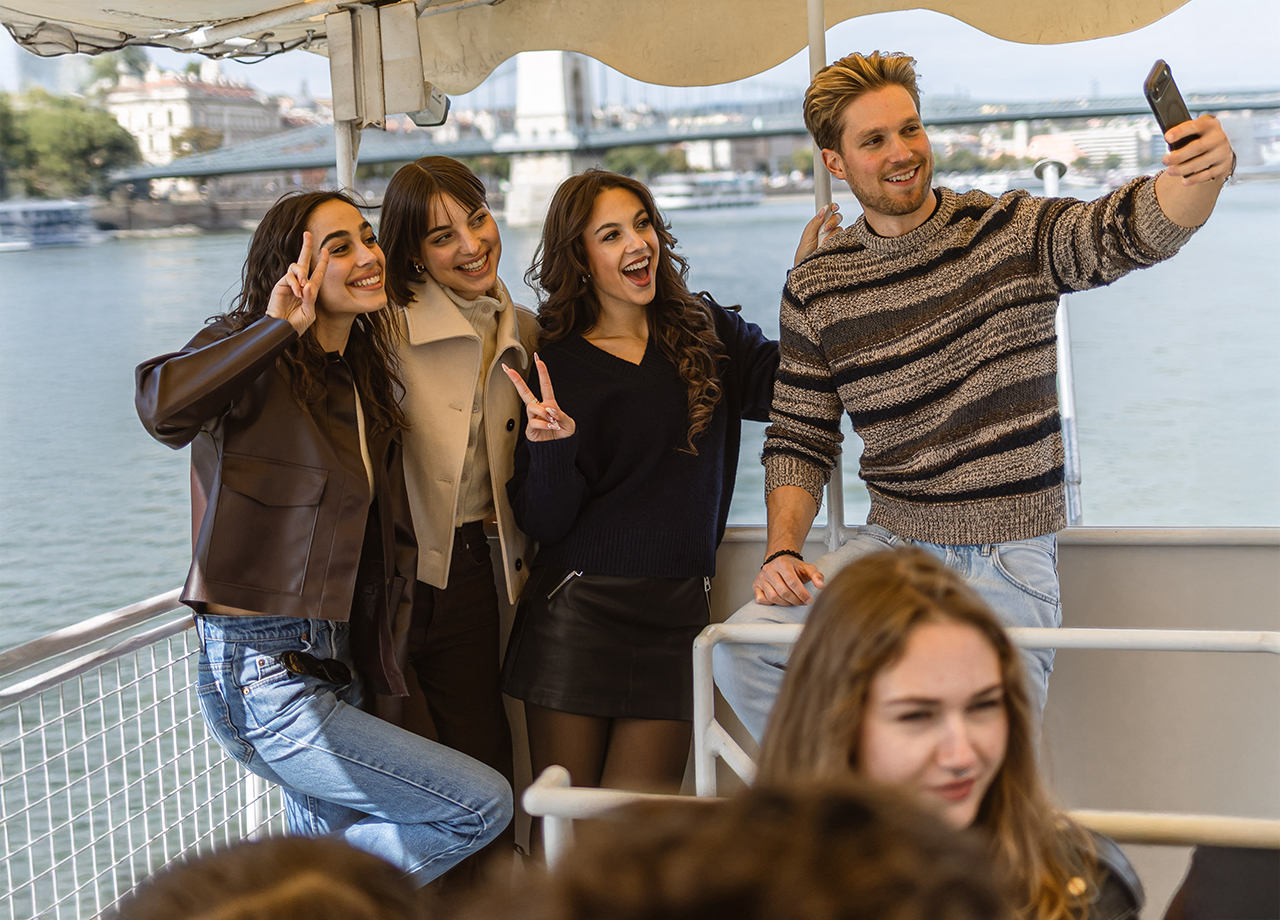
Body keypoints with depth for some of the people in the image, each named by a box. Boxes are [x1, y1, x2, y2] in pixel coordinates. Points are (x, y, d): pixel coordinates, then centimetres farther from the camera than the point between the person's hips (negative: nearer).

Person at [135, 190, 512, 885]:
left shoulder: (365, 380, 12)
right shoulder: (257, 364, -12)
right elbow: (163, 408, -35)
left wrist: (386, 645, 14)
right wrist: (279, 325, -27)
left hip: (333, 669, 8)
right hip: (261, 675, -8)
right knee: (483, 805, -7)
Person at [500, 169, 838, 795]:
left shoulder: (704, 330, 8)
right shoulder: (556, 363, -1)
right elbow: (541, 523, -5)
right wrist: (554, 445, -24)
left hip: (675, 615, 2)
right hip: (576, 613, -2)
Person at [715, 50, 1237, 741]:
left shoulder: (1012, 233, -3)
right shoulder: (816, 290, 3)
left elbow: (1131, 229, -21)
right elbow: (799, 441, 8)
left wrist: (1199, 175, -44)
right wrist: (782, 552, -9)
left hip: (1010, 561, -2)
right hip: (890, 545, 2)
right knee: (741, 650, -18)